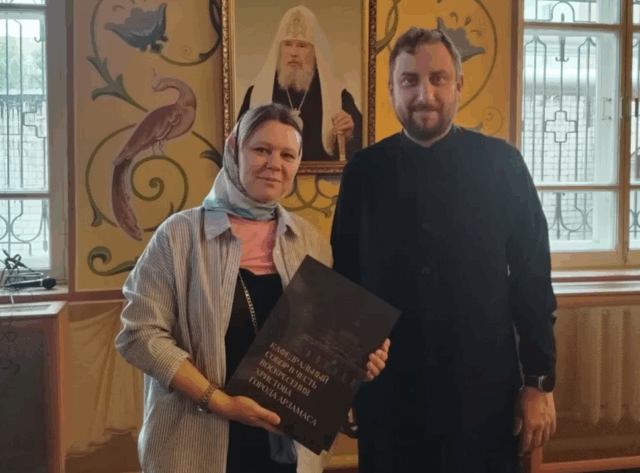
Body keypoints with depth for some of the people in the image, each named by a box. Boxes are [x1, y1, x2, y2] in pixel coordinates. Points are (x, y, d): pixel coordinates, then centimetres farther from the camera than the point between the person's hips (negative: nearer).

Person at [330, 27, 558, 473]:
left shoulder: (501, 163, -3)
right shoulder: (364, 171, 0)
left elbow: (532, 279, -1)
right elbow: (344, 279, 6)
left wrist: (540, 380, -2)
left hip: (484, 388, -1)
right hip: (387, 391, 1)